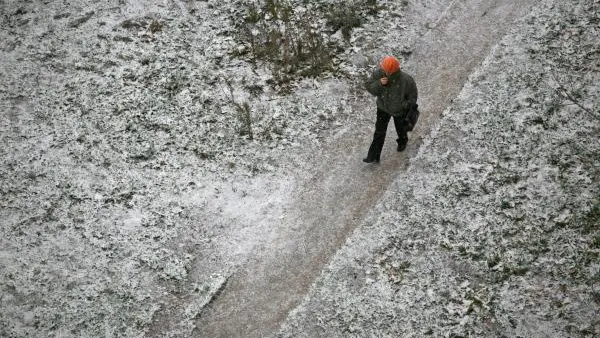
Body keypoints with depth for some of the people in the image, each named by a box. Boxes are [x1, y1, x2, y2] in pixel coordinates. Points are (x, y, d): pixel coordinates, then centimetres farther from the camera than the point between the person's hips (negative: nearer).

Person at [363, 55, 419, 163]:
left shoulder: (405, 80, -34)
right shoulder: (378, 73, -28)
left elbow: (413, 96, -18)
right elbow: (369, 87, -19)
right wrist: (379, 83, -37)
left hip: (399, 110, -1)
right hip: (383, 107, 1)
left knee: (401, 128, 26)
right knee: (379, 131, 6)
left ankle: (402, 142, 60)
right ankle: (374, 156, 20)